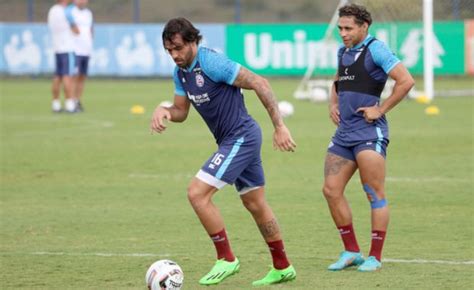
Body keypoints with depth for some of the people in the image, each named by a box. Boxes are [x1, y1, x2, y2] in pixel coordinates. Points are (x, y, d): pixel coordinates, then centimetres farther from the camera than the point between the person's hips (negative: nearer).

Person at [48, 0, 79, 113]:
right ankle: (70, 105, -12)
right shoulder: (66, 11, -12)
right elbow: (76, 30, -7)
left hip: (56, 48, 7)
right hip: (67, 48, -7)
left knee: (57, 76, 8)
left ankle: (56, 105, 8)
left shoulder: (52, 11, 11)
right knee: (67, 76, -9)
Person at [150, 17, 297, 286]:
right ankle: (282, 267, 28)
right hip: (233, 141, 10)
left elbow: (259, 83, -21)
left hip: (241, 137, -10)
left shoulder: (211, 62, -21)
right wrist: (163, 111, -9)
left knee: (197, 193, -14)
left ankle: (226, 259, -3)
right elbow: (181, 111, 15)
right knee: (256, 204, 17)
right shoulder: (181, 72, 7)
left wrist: (279, 126, -23)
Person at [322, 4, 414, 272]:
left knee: (375, 195, -4)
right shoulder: (343, 52, 15)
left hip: (369, 131, -8)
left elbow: (406, 81, -17)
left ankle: (375, 257, 2)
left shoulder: (375, 49, -10)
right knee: (331, 190, 3)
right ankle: (351, 252, 13)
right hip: (344, 132, 8)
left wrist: (380, 110, -14)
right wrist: (333, 104, 16)